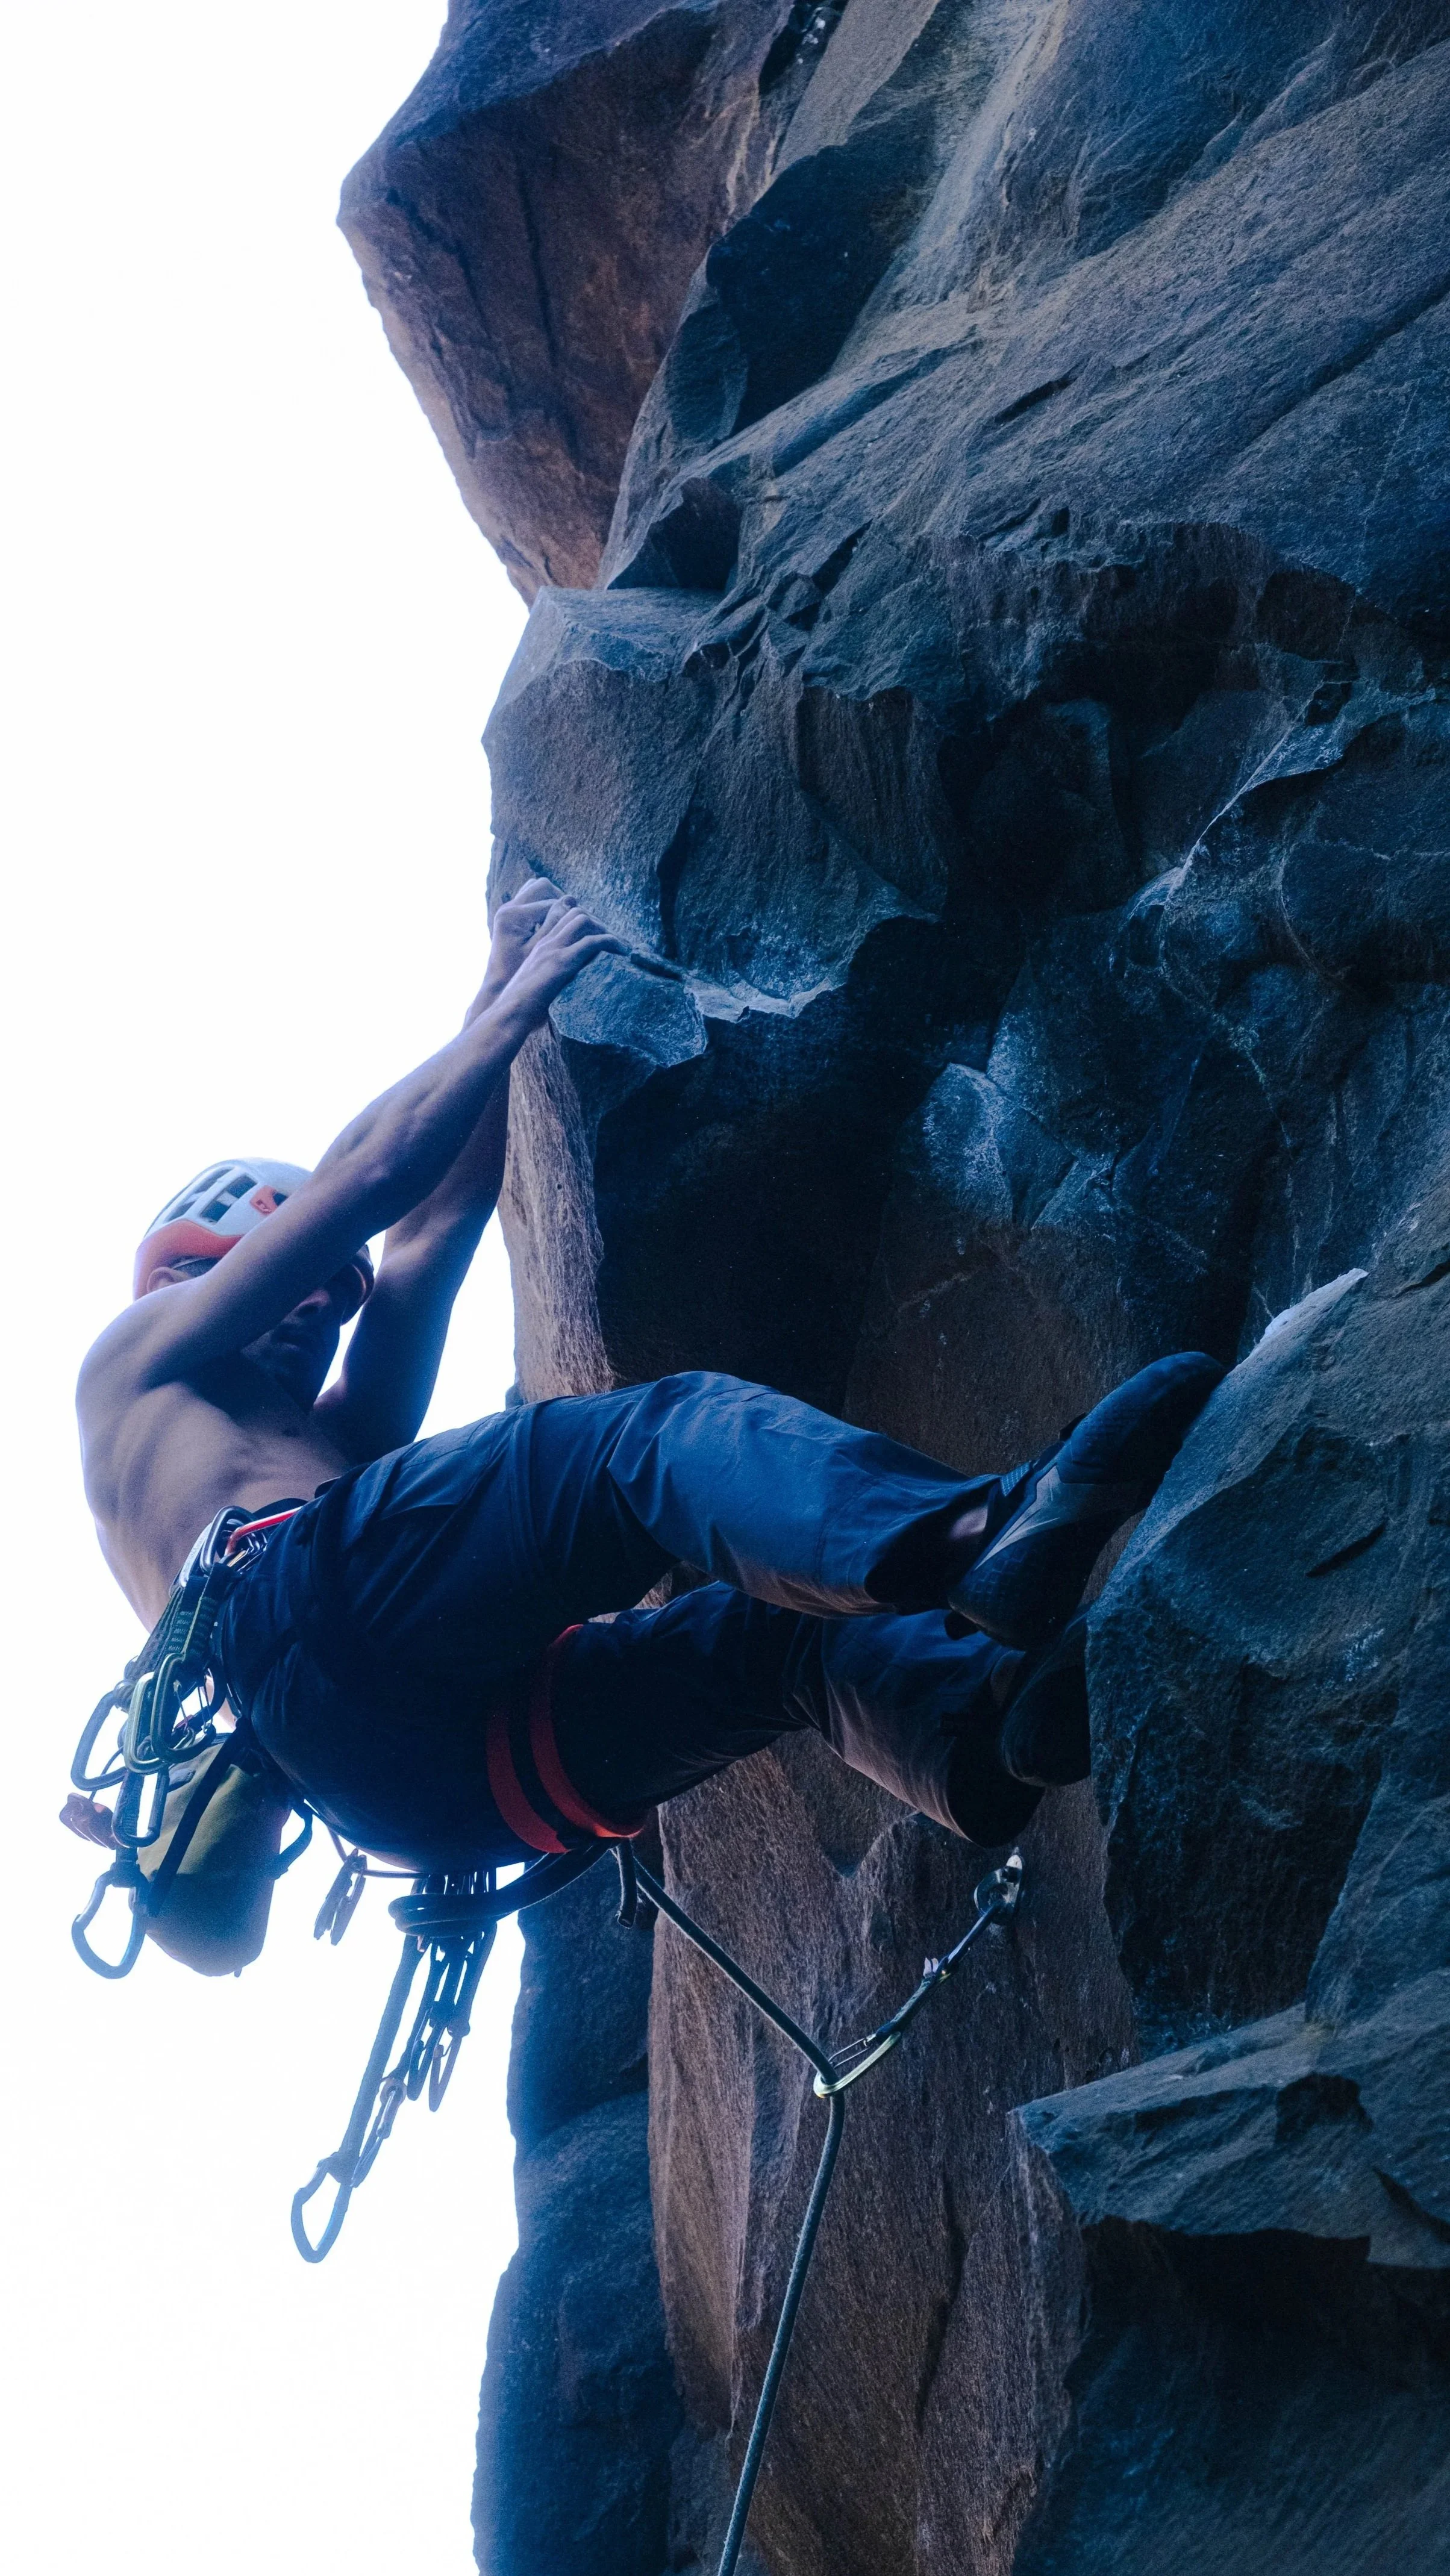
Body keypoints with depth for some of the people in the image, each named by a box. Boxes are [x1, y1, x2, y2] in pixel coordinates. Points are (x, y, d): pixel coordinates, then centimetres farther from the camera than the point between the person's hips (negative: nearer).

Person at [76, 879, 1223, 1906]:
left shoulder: (335, 1442, 47)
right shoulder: (134, 1366, 31)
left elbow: (433, 1225, 43)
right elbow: (365, 1178, 24)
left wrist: (501, 994, 45)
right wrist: (515, 1004, 31)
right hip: (300, 1621, -7)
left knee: (794, 1628, -11)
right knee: (664, 1433, -25)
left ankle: (995, 1722, -46)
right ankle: (978, 1534, -55)